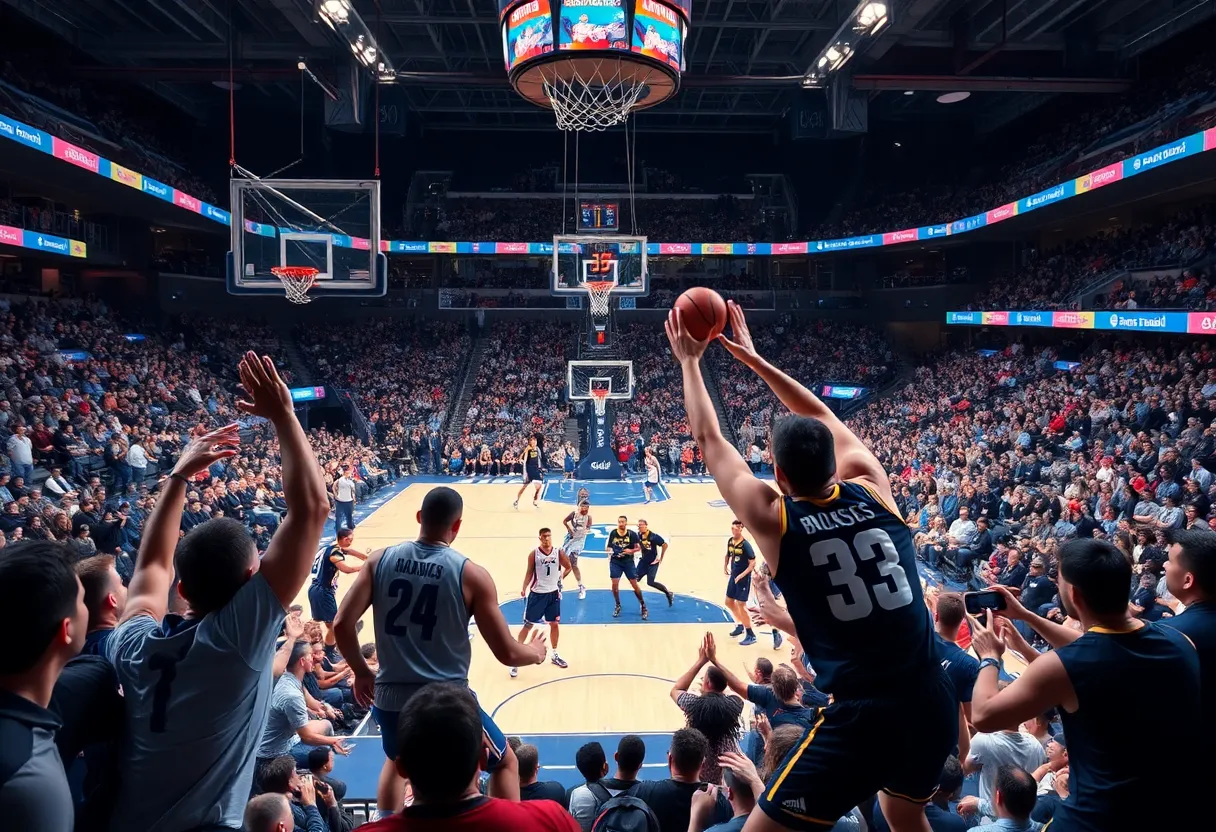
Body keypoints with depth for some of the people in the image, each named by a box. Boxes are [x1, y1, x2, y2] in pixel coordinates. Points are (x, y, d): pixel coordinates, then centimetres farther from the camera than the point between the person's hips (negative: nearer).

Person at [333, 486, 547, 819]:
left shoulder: (380, 560, -3)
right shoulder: (471, 574, -12)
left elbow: (341, 625, -3)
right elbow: (507, 653, -9)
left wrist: (361, 672, 14)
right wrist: (535, 653, 13)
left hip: (390, 698, 4)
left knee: (397, 761, 38)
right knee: (505, 763, 23)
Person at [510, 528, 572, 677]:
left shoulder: (559, 553, -4)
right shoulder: (534, 554, -9)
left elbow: (568, 567, 9)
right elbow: (529, 572, -6)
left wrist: (562, 576, -5)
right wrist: (524, 589, -16)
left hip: (553, 593, 3)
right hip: (537, 594, -3)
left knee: (555, 624, 13)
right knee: (528, 625, 0)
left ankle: (555, 655, 31)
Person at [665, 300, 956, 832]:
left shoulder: (773, 519, -8)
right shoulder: (873, 491, 2)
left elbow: (709, 440, 5)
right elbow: (823, 418, 18)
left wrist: (690, 361, 17)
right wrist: (755, 360, 25)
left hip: (862, 716, -6)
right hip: (934, 703, 6)